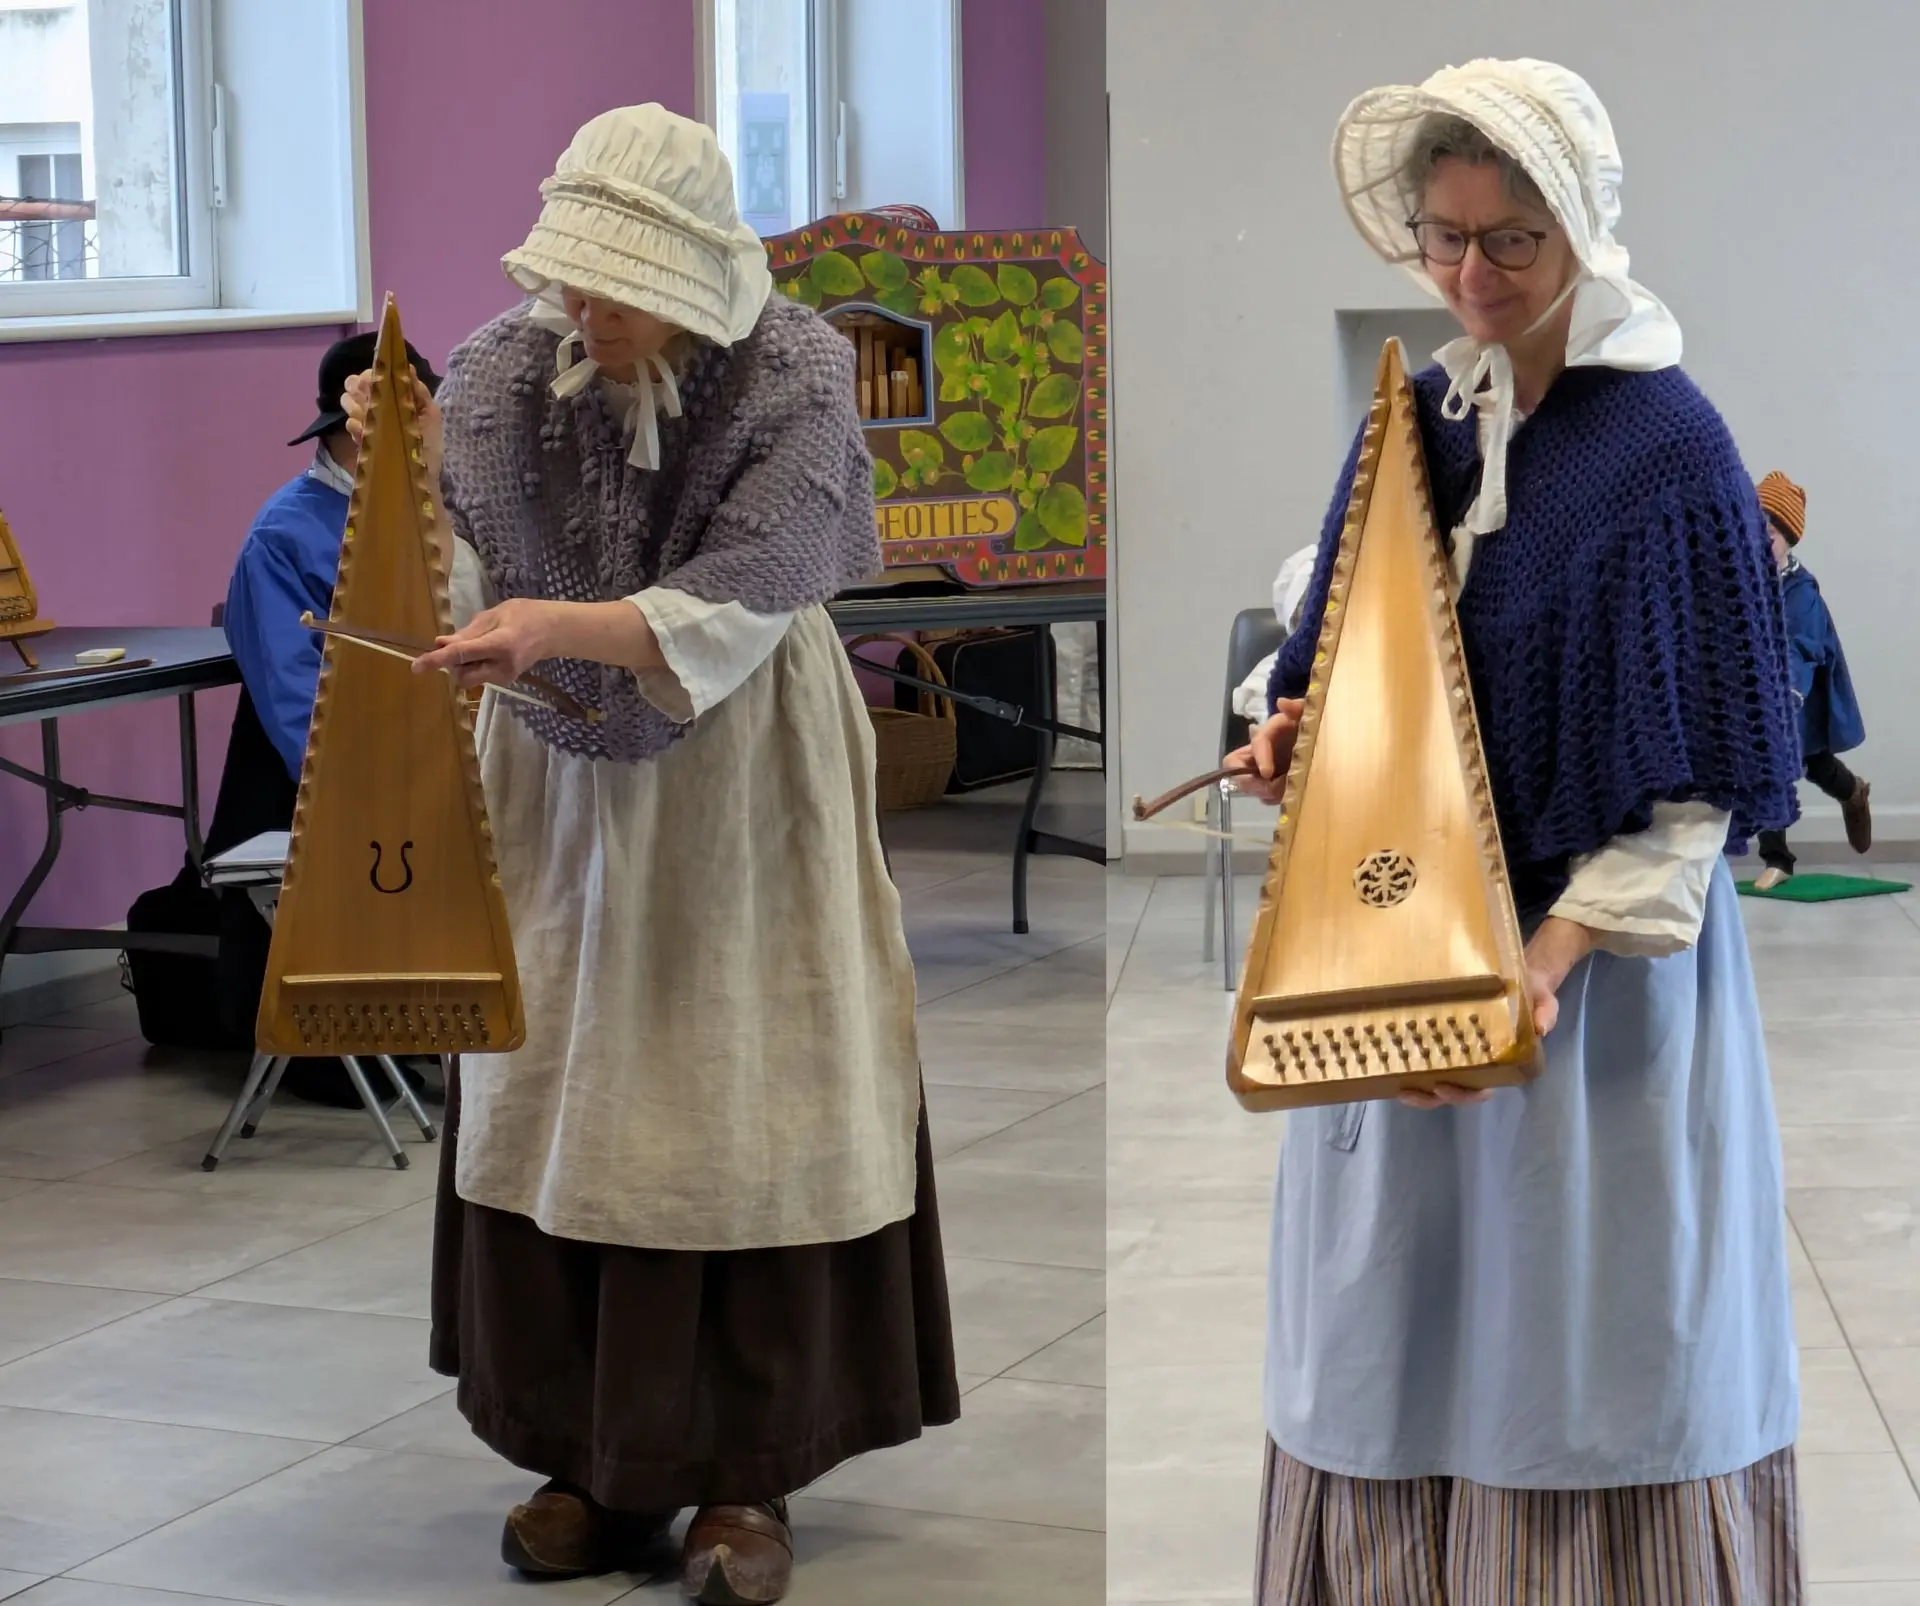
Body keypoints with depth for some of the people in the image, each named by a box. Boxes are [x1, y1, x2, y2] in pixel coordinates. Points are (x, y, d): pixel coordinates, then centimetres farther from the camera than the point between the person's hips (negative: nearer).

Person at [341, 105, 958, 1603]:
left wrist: (564, 625, -39)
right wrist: (409, 456, -12)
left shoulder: (793, 386, -18)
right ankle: (597, 1458, 18)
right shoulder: (517, 359, -7)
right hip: (563, 765, 4)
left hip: (739, 773, -3)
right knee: (554, 1095, 5)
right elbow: (462, 567, 8)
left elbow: (730, 615, -25)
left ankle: (745, 1476, 10)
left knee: (739, 1104, -1)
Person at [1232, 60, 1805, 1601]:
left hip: (1597, 958, -6)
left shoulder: (1667, 450, -12)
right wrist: (1296, 734, -5)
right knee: (1407, 1334, 11)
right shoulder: (1418, 418, 7)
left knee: (1583, 1339, 0)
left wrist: (1553, 963, -25)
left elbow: (1687, 777, -14)